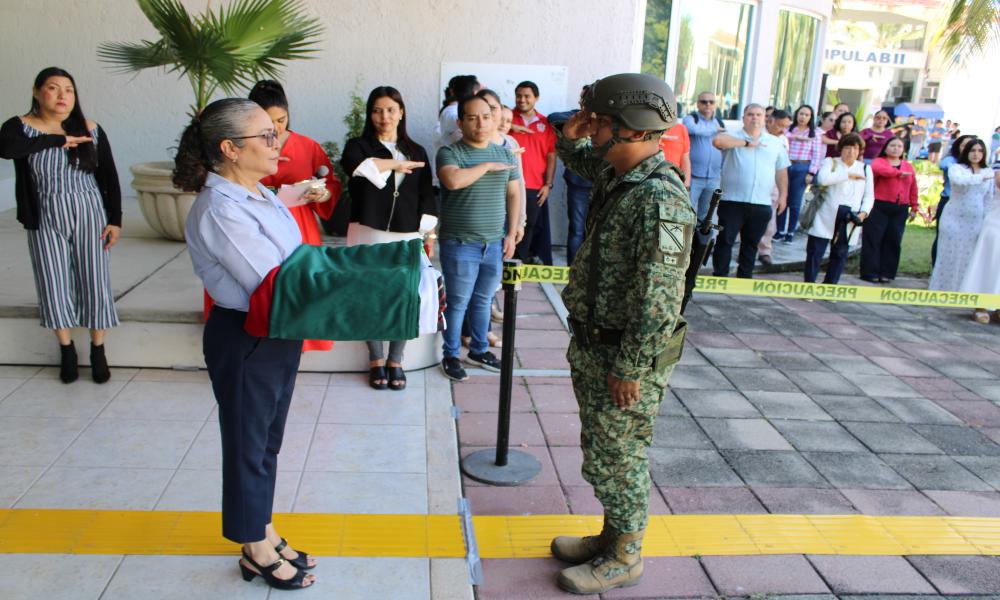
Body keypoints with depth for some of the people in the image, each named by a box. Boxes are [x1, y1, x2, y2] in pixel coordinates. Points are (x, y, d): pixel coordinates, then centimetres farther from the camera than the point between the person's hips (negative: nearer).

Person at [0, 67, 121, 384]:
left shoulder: (91, 130, 0)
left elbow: (109, 178, 3)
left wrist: (115, 220, -2)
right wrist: (59, 140, -24)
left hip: (89, 216, 1)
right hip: (45, 221, 0)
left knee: (94, 284, 3)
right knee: (54, 288, 5)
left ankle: (98, 351, 19)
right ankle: (67, 350, 24)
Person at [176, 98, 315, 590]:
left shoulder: (258, 193, 4)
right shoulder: (220, 210, -25)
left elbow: (292, 259, 6)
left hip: (278, 334, 9)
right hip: (246, 341, -9)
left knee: (268, 442, 22)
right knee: (248, 446, 11)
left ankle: (265, 536, 41)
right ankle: (256, 553, 31)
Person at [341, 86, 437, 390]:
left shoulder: (416, 151, 14)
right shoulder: (359, 145, 4)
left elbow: (426, 196, 12)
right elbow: (355, 164, -21)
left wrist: (429, 233, 4)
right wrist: (397, 165, -17)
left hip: (407, 235, 2)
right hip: (370, 233, -2)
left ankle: (395, 361, 17)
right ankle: (376, 361, 17)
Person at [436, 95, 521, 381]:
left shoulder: (505, 153, 9)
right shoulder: (450, 152, -7)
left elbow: (514, 195, 12)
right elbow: (452, 180, -28)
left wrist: (511, 234, 6)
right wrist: (487, 166, -17)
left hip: (496, 243, 5)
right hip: (460, 244, -5)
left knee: (483, 300, 16)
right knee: (458, 303, 3)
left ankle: (479, 350, 32)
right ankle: (450, 355, 18)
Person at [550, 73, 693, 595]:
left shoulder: (658, 200, -25)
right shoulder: (616, 177, 4)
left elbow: (656, 297, -26)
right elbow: (582, 162, 29)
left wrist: (631, 368, -23)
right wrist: (571, 139, 6)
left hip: (626, 356, -9)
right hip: (592, 346, 9)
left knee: (614, 459, 6)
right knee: (602, 451, 21)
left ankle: (623, 559, 25)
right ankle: (612, 536, 40)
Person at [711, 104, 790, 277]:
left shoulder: (775, 143, 14)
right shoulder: (733, 137, 1)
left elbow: (781, 171, 17)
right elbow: (717, 140, -22)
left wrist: (783, 195, 10)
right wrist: (747, 143, -13)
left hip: (761, 204, 4)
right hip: (732, 202, -4)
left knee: (751, 243, 13)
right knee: (725, 240, -1)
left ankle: (744, 278, 23)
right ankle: (719, 276, 7)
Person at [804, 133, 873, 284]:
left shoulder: (865, 169, 15)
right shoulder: (830, 162, 5)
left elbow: (869, 196, 13)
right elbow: (822, 178, -18)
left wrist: (863, 213, -6)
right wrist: (849, 175, -13)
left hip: (850, 221, 3)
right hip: (826, 219, -3)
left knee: (840, 255, 6)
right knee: (815, 252, -4)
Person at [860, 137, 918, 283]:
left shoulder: (908, 166, 16)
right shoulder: (879, 161, 4)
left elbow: (913, 188, 16)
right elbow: (877, 168, -22)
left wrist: (914, 208, 12)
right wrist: (898, 173, -25)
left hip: (900, 210, 4)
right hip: (879, 206, -4)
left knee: (893, 241, 4)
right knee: (873, 239, -4)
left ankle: (886, 274, 11)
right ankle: (870, 273, 2)